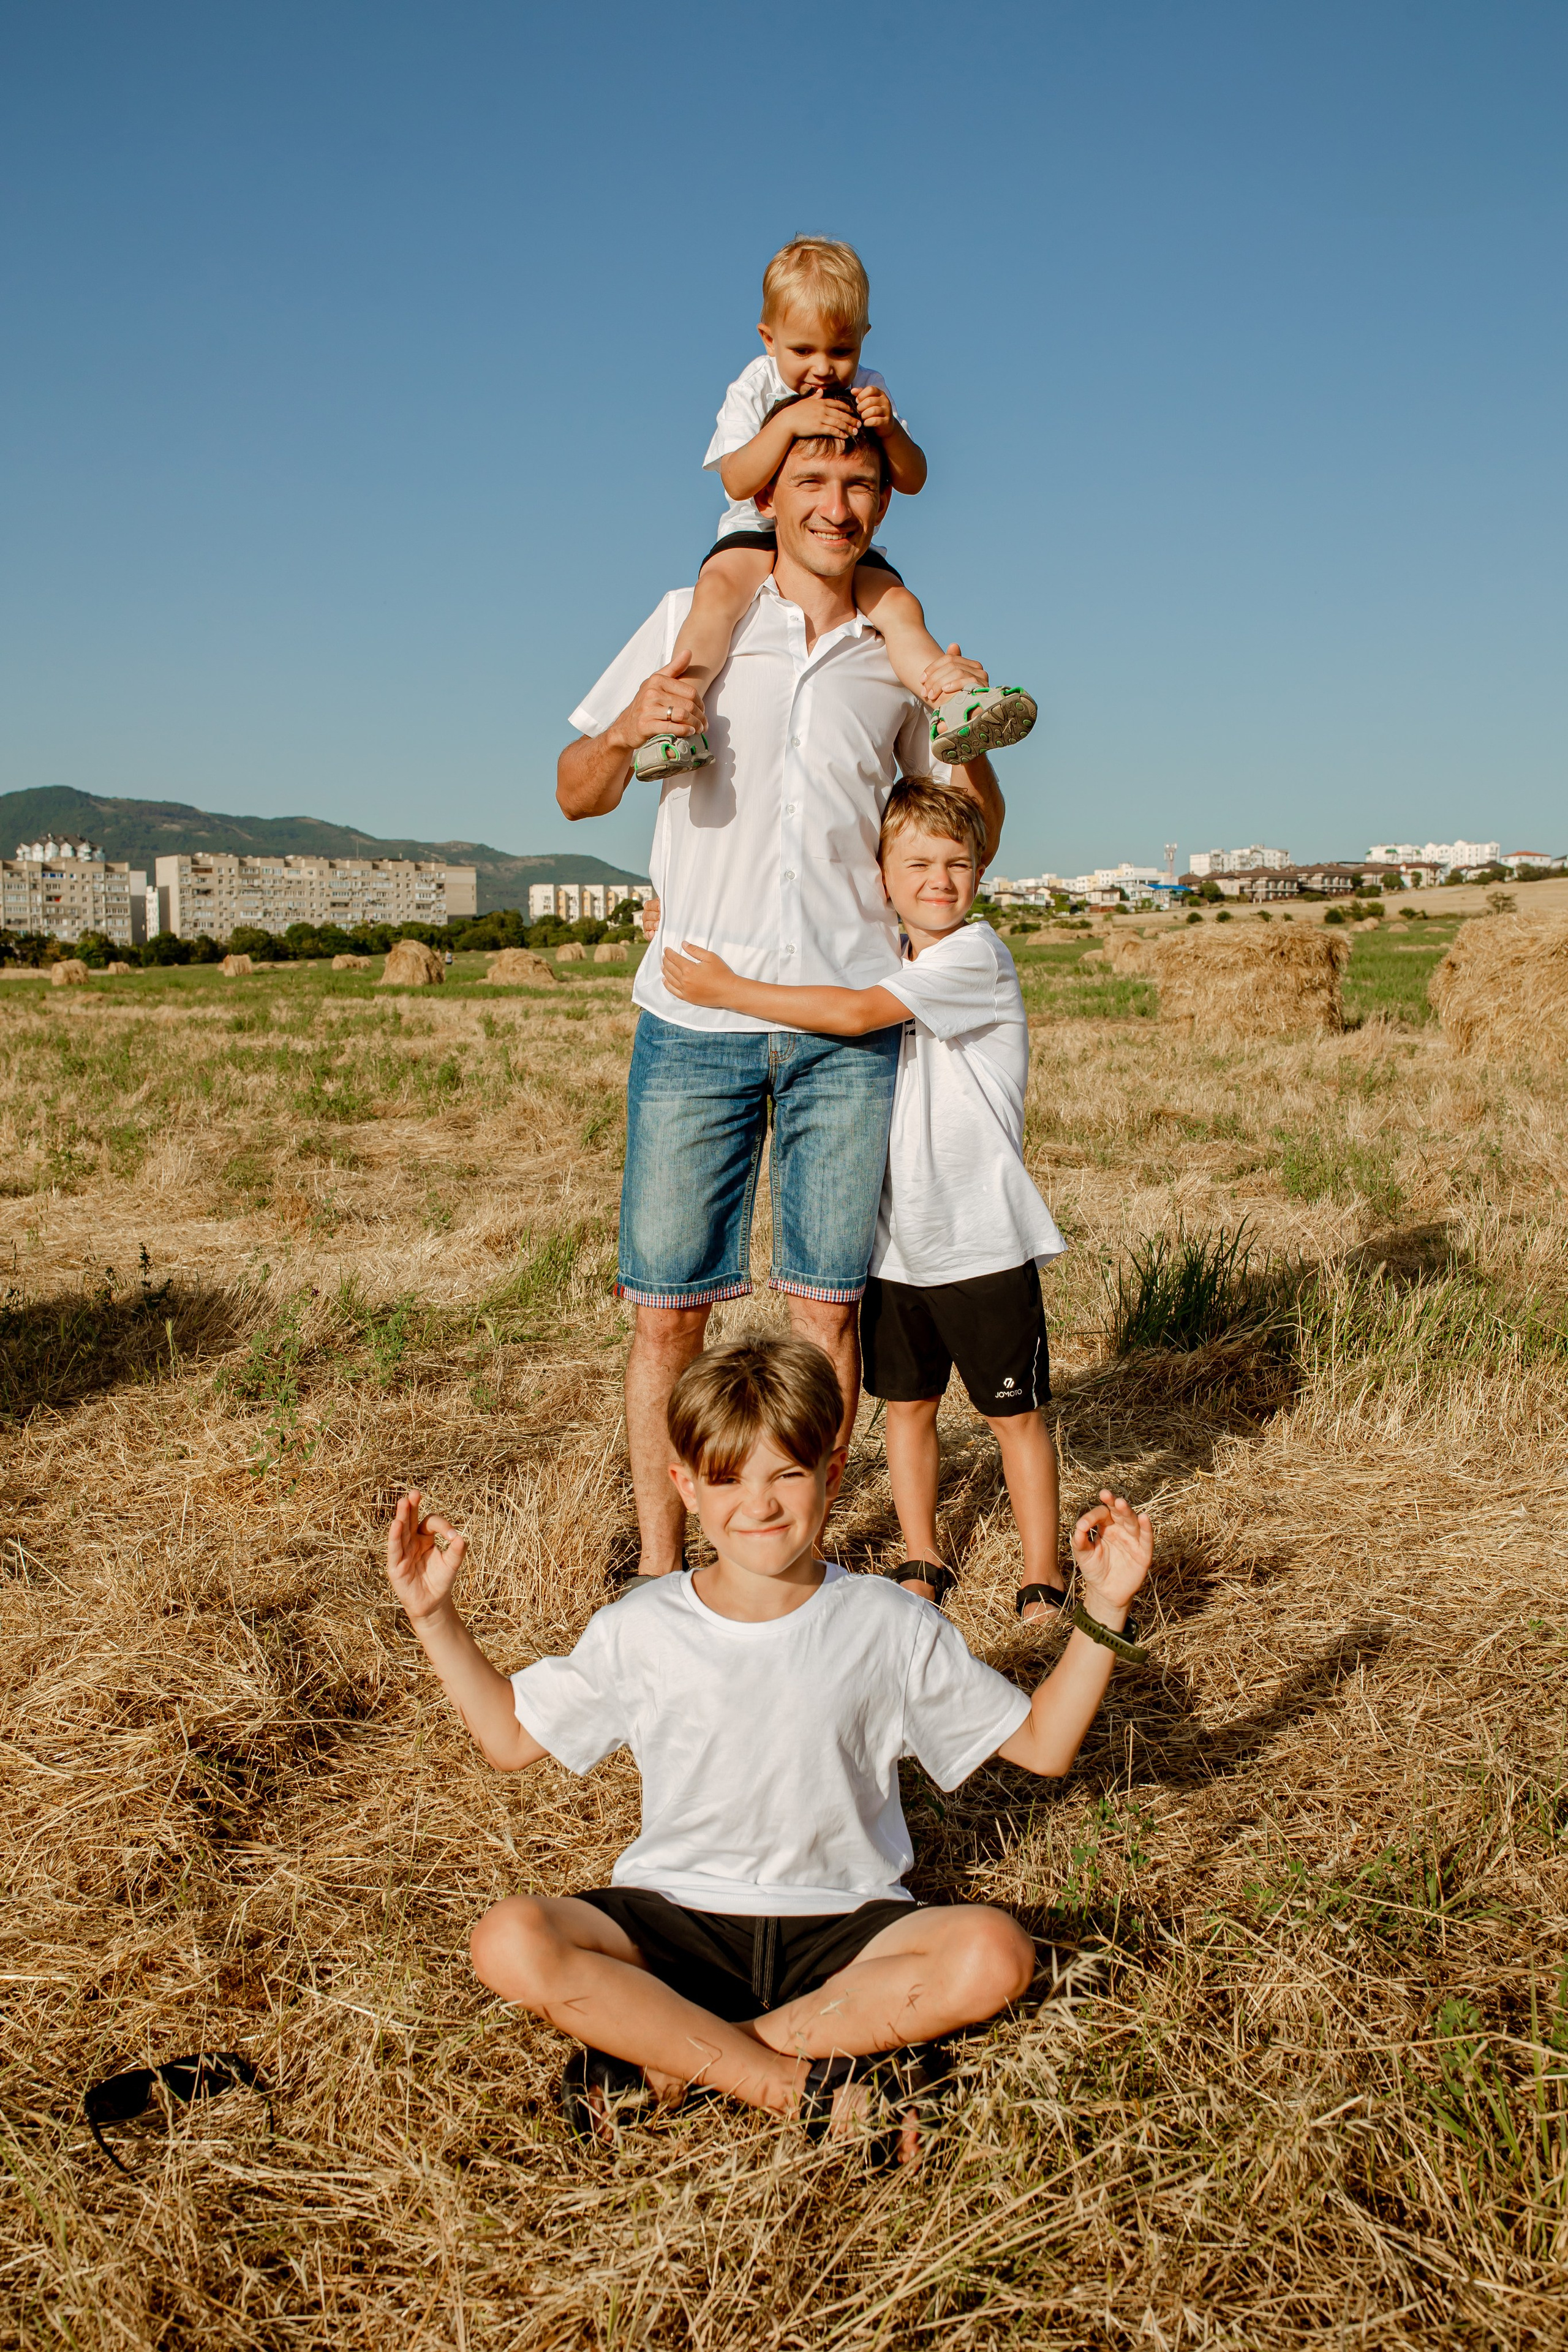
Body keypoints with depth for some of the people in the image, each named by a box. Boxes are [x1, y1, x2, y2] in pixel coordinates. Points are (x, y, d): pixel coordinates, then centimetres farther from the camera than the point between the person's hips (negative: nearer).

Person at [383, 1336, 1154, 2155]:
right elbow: (511, 1737, 12)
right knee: (510, 1941, -27)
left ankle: (662, 2065, -23)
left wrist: (1102, 1611, -7)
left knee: (993, 1953, -30)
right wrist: (434, 1617, 3)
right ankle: (808, 2081, -23)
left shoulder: (891, 1627, -3)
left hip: (840, 1924, 0)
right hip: (674, 1918, 0)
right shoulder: (637, 1632, -1)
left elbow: (1042, 1743, 3)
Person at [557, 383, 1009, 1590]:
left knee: (829, 1305, 3)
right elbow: (577, 795, 7)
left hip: (848, 1026, 2)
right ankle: (658, 1561, 14)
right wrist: (626, 733, -14)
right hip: (696, 1021, -1)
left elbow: (971, 835, 20)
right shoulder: (694, 620, 6)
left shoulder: (898, 657, 12)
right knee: (669, 1303, 0)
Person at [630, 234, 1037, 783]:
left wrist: (889, 429, -23)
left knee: (899, 604, -23)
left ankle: (949, 702, -33)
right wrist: (788, 423, -32)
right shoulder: (753, 389, -4)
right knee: (718, 588, -32)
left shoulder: (867, 391, 2)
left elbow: (912, 481, -3)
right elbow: (738, 482, -19)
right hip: (759, 534, -2)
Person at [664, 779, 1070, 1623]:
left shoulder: (975, 953, -14)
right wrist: (686, 932, 10)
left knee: (1014, 1414, 5)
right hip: (898, 1236, 7)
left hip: (982, 1240, -6)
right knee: (907, 1402, 14)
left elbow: (854, 1013, -24)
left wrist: (725, 989, -21)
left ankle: (1042, 1584, 17)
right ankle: (923, 1564, 29)